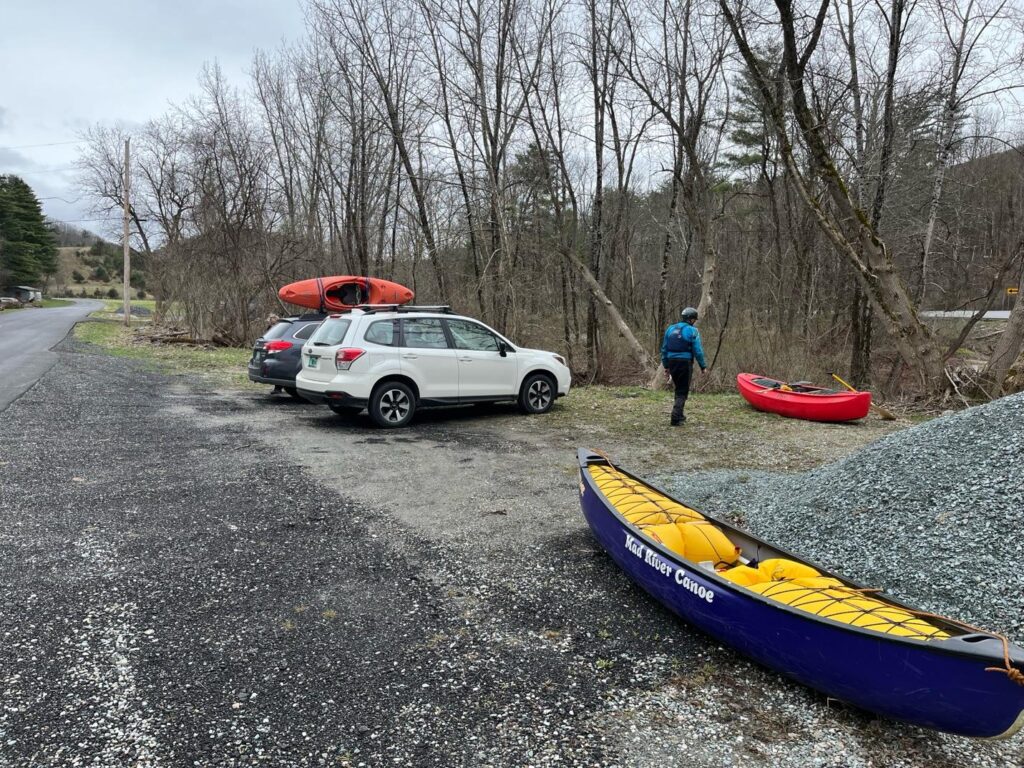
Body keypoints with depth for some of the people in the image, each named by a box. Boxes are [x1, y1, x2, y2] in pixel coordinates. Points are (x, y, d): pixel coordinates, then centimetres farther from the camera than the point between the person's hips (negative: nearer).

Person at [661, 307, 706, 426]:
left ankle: (679, 415, 29)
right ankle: (675, 418, -9)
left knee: (679, 388, 22)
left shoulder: (670, 329, 8)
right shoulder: (692, 331, -9)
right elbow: (698, 351, -11)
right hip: (685, 363, -5)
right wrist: (703, 366, -1)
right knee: (683, 391, 2)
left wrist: (666, 366, 16)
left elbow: (664, 349, 10)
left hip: (672, 362, 5)